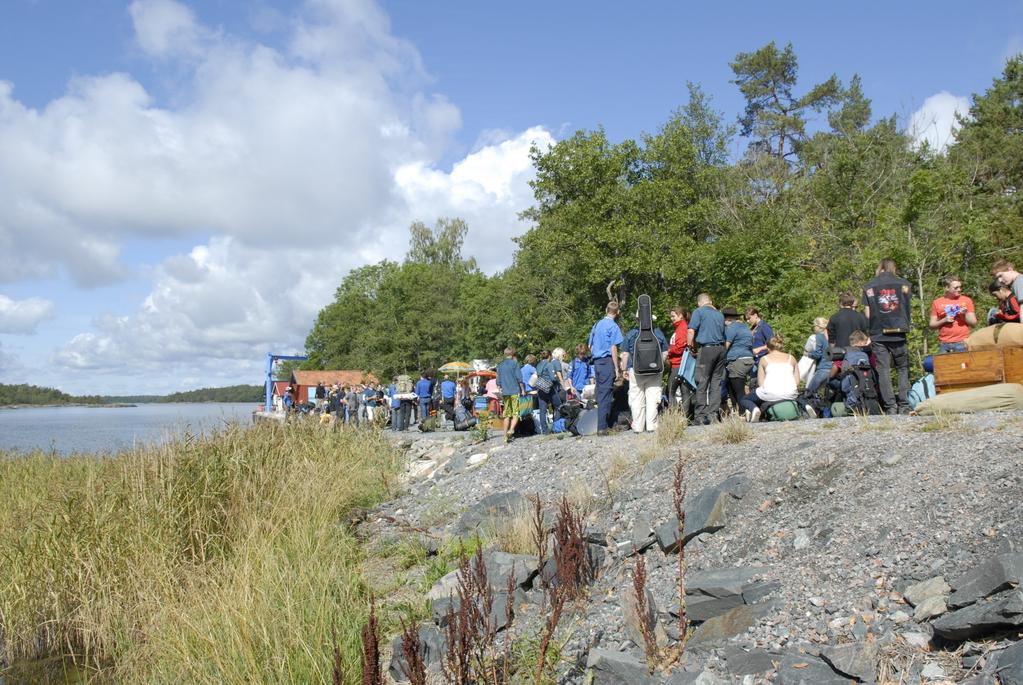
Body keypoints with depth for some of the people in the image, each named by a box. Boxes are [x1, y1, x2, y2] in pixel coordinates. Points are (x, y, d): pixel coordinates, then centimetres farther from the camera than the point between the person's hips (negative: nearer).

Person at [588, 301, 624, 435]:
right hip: (607, 362, -7)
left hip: (596, 362, 7)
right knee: (606, 395, -7)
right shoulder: (613, 326, -7)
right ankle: (602, 427, -10)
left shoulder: (596, 325, 15)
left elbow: (590, 346, 18)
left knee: (600, 394, 12)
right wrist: (617, 369, -10)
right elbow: (613, 348, -12)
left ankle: (609, 423, 21)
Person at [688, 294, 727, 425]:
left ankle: (699, 416, -5)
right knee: (716, 383, 8)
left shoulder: (699, 312, 1)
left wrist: (691, 347, 4)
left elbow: (691, 331, -8)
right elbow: (723, 334, 16)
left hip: (706, 349, -5)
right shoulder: (719, 314, 18)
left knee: (702, 383, -3)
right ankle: (713, 414, 6)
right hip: (721, 349, 5)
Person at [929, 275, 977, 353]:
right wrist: (944, 320, -8)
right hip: (944, 344, 0)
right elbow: (932, 325, 8)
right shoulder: (937, 302, 7)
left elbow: (974, 323, 8)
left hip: (962, 344, 0)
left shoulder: (966, 300, 7)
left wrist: (965, 314, -9)